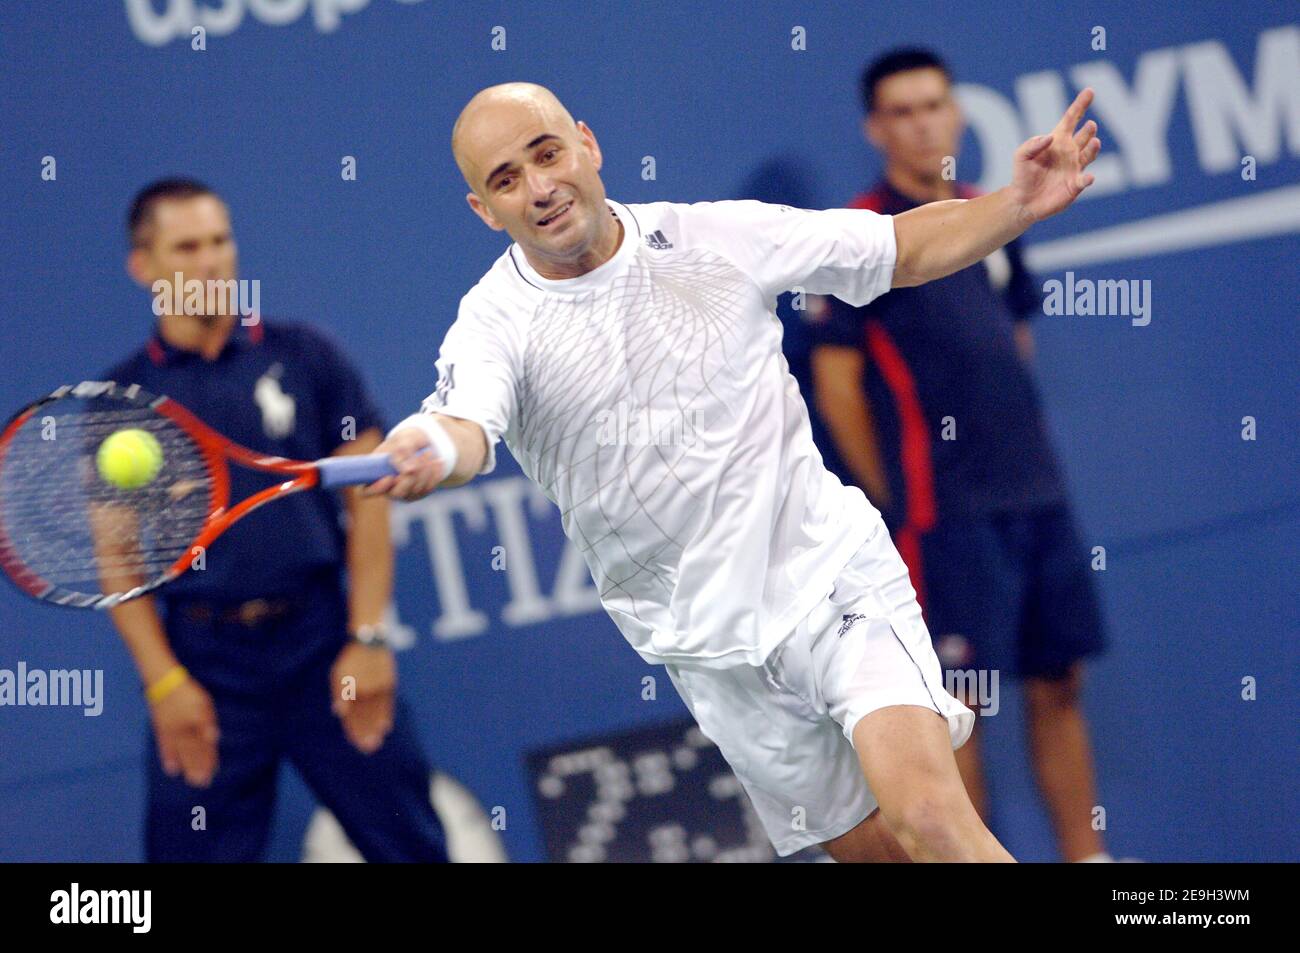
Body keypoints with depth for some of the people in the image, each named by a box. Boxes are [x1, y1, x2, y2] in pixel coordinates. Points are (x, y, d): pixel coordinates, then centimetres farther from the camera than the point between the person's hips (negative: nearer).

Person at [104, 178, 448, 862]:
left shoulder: (302, 356, 5)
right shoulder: (120, 398, 5)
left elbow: (367, 500, 4)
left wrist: (367, 639, -5)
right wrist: (163, 679, -7)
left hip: (322, 640, 0)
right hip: (203, 660, 0)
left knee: (409, 843, 0)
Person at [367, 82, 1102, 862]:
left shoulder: (721, 236, -2)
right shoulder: (496, 322, -6)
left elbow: (907, 249, 7)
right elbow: (469, 426, -28)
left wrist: (1021, 205, -9)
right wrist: (431, 451, -52)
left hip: (834, 572, -1)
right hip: (711, 646, 1)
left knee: (926, 813, -23)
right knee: (871, 845, 5)